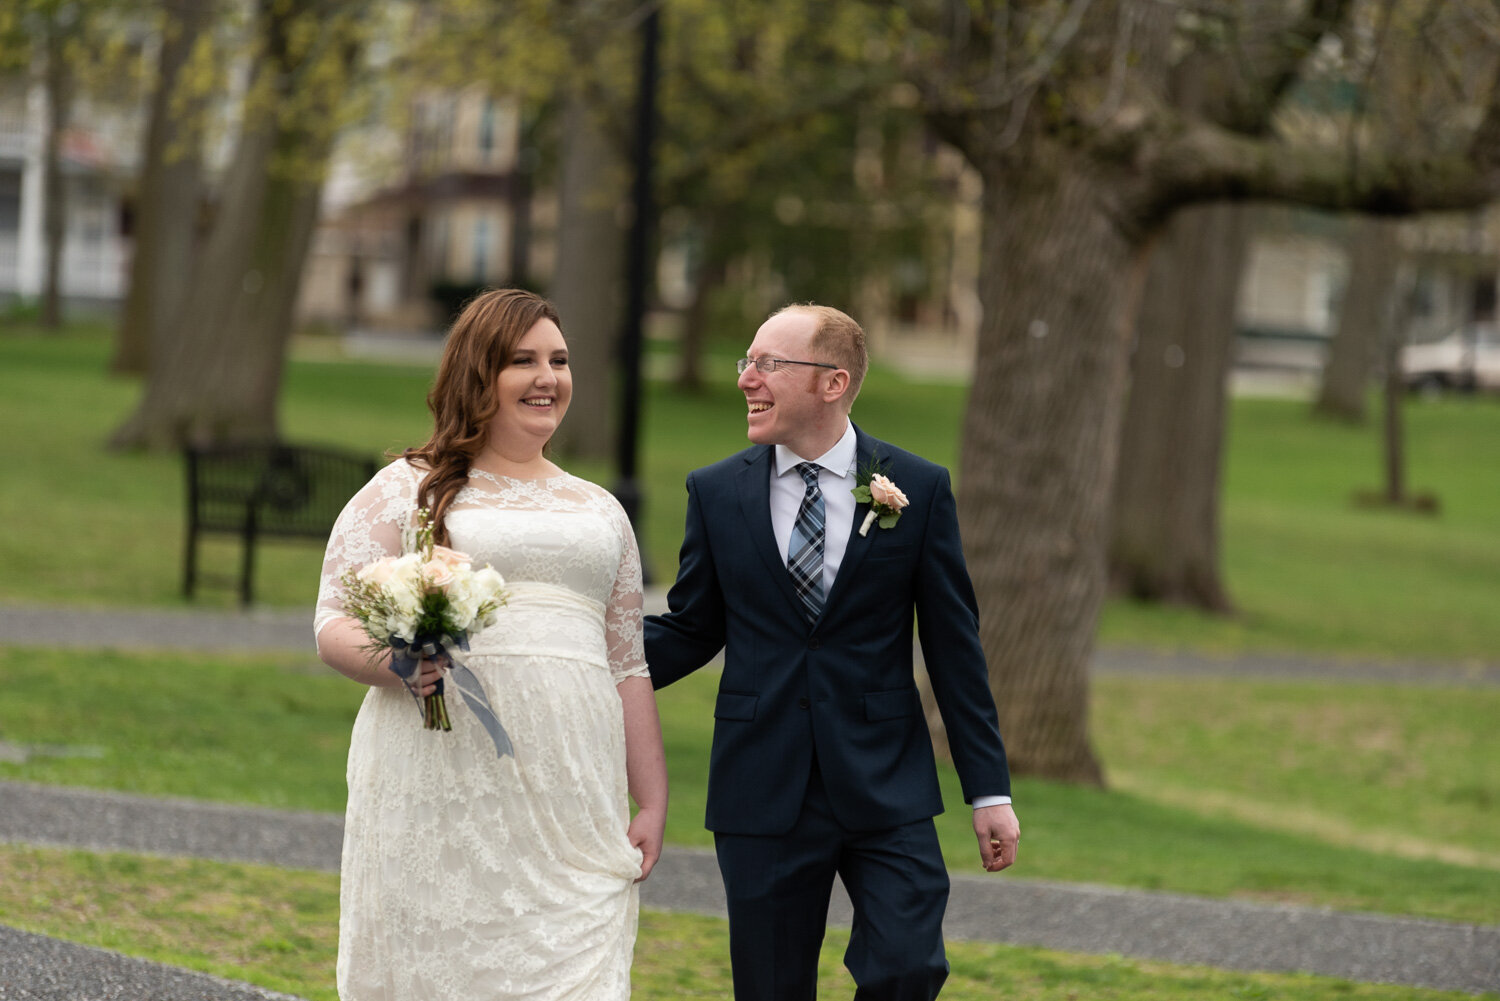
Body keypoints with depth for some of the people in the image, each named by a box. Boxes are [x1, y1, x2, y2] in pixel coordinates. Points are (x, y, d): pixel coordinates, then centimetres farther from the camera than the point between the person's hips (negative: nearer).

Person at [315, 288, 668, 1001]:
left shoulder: (600, 513, 21)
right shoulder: (408, 489, 8)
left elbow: (628, 666, 20)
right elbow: (335, 627, 3)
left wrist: (652, 805, 14)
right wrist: (400, 662, -18)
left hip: (568, 799, 3)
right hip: (439, 789, -3)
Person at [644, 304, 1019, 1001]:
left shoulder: (919, 490, 0)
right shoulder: (717, 493, 4)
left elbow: (954, 646, 2)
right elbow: (691, 628, 9)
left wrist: (989, 790, 1)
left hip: (884, 787, -1)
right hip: (764, 789, 1)